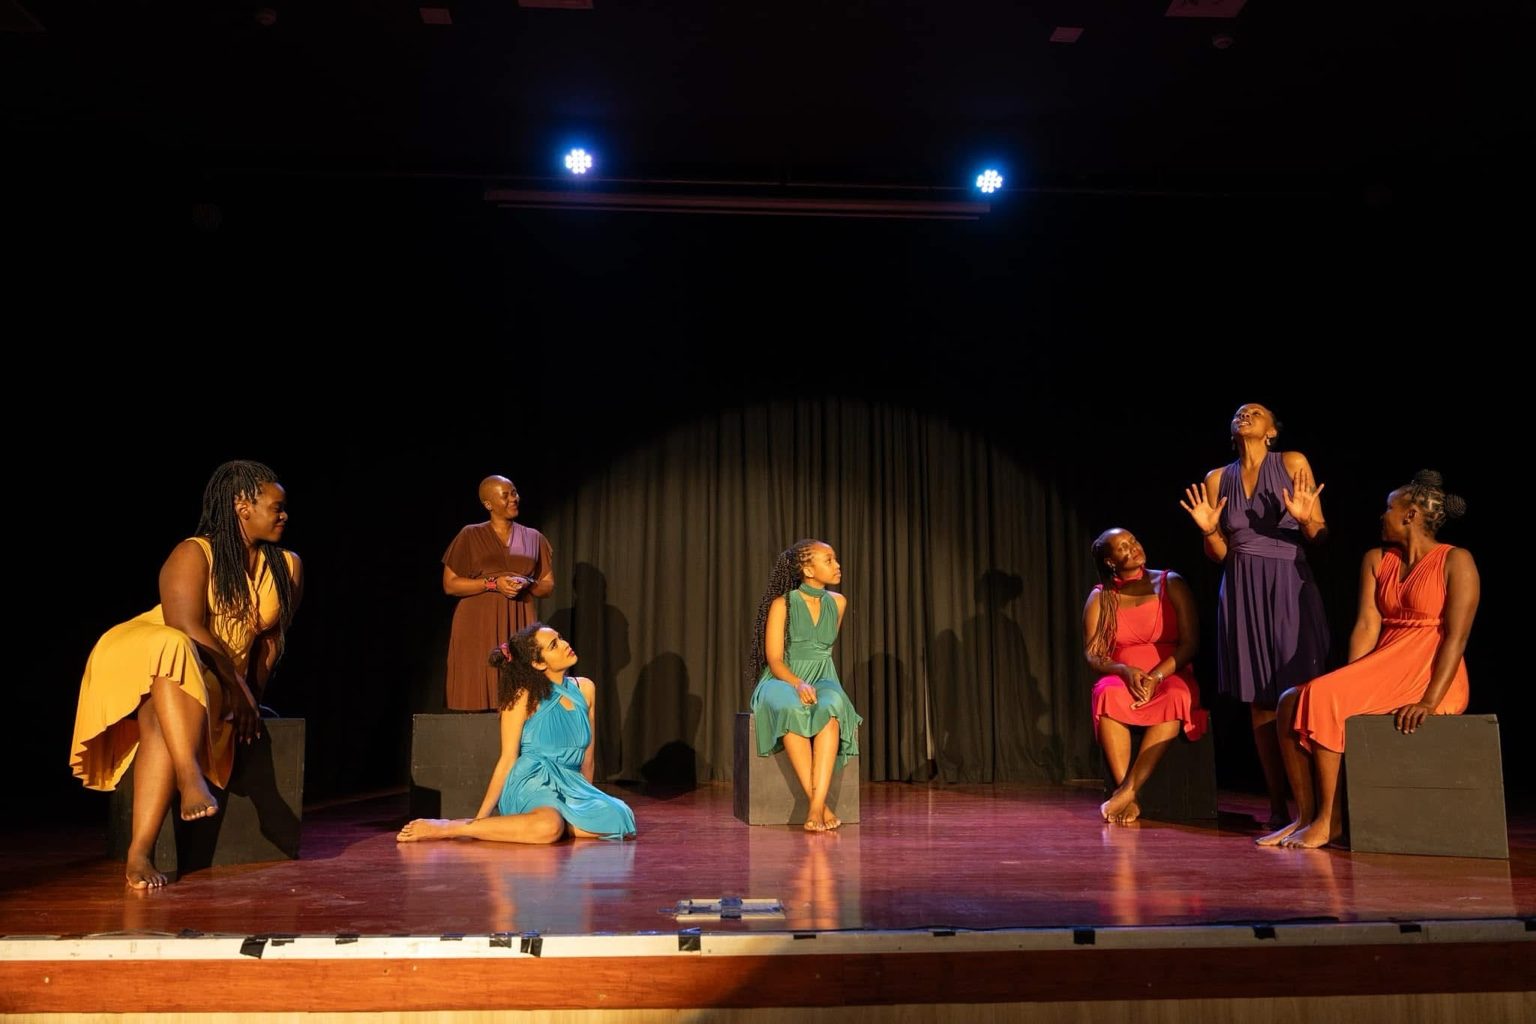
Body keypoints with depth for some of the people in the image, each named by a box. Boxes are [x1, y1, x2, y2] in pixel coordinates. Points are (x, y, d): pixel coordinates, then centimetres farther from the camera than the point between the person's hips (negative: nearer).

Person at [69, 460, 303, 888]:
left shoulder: (287, 568, 8)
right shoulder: (193, 554, -8)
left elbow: (272, 637, 10)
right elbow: (186, 626, -20)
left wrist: (252, 694, 1)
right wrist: (237, 685, -22)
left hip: (212, 682, 3)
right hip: (145, 656, -2)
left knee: (161, 722, -32)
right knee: (175, 649, -39)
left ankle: (140, 853, -43)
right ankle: (191, 779, -52)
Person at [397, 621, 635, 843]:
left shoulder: (585, 689, 9)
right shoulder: (524, 696, -5)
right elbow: (508, 759, -5)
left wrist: (586, 800, 22)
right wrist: (480, 817, -7)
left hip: (571, 785, 6)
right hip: (532, 784, -6)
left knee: (621, 820, -23)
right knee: (549, 827, -39)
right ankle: (444, 828, -22)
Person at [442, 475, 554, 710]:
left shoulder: (534, 538, 12)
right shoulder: (470, 536, 4)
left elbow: (548, 586, 13)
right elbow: (450, 585, 0)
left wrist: (527, 584, -8)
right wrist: (492, 583, -12)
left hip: (518, 626, 2)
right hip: (478, 626, -2)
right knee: (477, 702, -6)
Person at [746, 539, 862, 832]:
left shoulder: (838, 603, 8)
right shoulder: (782, 604, -6)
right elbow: (774, 660, -11)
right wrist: (798, 683, -29)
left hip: (822, 679, 3)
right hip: (782, 680, -3)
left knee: (831, 707, -36)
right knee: (792, 709, -40)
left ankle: (816, 806, -43)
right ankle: (821, 805, -37)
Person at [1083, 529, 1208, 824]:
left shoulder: (1171, 584, 1)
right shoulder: (1100, 598, 5)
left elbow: (1191, 643, -4)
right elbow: (1091, 654, 1)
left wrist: (1157, 675, -19)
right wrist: (1125, 671, -19)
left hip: (1170, 676, -1)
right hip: (1122, 678, 1)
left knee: (1177, 695, -37)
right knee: (1107, 695, -35)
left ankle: (1128, 790, -36)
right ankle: (1127, 799, -35)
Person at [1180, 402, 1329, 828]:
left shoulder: (1293, 464, 3)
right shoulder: (1217, 479, 10)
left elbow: (1320, 537, 1)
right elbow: (1220, 554, 11)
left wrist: (1305, 519, -19)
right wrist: (1209, 530, -9)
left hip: (1289, 588, -2)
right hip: (1242, 592, 3)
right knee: (1260, 702, 3)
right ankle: (1277, 807, 9)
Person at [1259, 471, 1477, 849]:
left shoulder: (1455, 561, -5)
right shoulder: (1376, 560, 14)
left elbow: (1456, 636, -14)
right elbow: (1366, 626, 4)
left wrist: (1430, 701, -23)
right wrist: (1351, 683, -9)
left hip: (1432, 676, -7)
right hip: (1383, 671, 7)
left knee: (1322, 700, -26)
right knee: (1293, 701, -15)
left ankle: (1329, 820, -17)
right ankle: (1306, 816, -11)